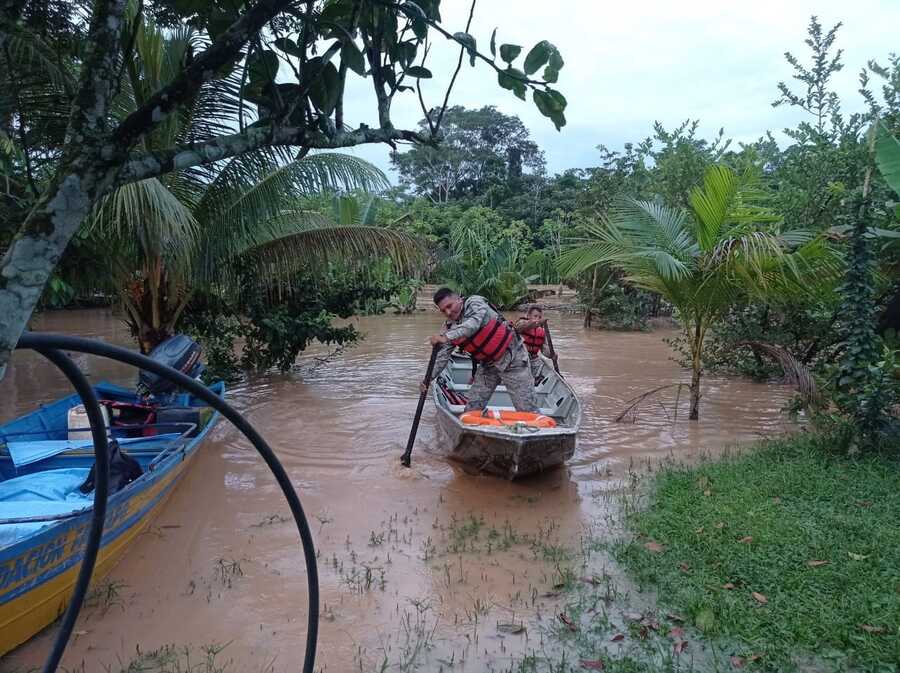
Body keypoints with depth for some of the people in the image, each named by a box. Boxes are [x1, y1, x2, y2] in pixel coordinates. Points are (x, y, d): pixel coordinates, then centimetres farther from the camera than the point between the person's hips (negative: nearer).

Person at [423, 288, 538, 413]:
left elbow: (473, 324, -36)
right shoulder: (450, 327, 3)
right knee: (472, 408, 5)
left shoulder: (475, 303, -16)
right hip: (487, 364, 7)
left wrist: (446, 337, -46)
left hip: (511, 357, -7)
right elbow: (442, 354, 5)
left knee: (526, 409, -6)